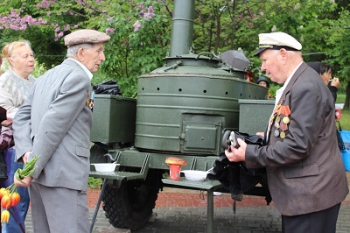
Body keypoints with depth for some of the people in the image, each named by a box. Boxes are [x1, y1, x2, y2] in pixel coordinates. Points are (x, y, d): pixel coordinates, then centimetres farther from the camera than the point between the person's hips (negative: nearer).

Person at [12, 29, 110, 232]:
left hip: (40, 172, 9)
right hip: (63, 173, -9)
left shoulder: (47, 77, 18)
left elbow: (21, 118, 13)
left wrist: (27, 152, -1)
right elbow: (53, 125, -18)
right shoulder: (78, 78, -10)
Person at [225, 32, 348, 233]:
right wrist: (268, 138, 7)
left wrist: (249, 155, -17)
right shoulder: (297, 83, 11)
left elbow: (298, 145, -24)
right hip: (303, 192, 9)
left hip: (311, 194, -9)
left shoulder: (306, 87, -20)